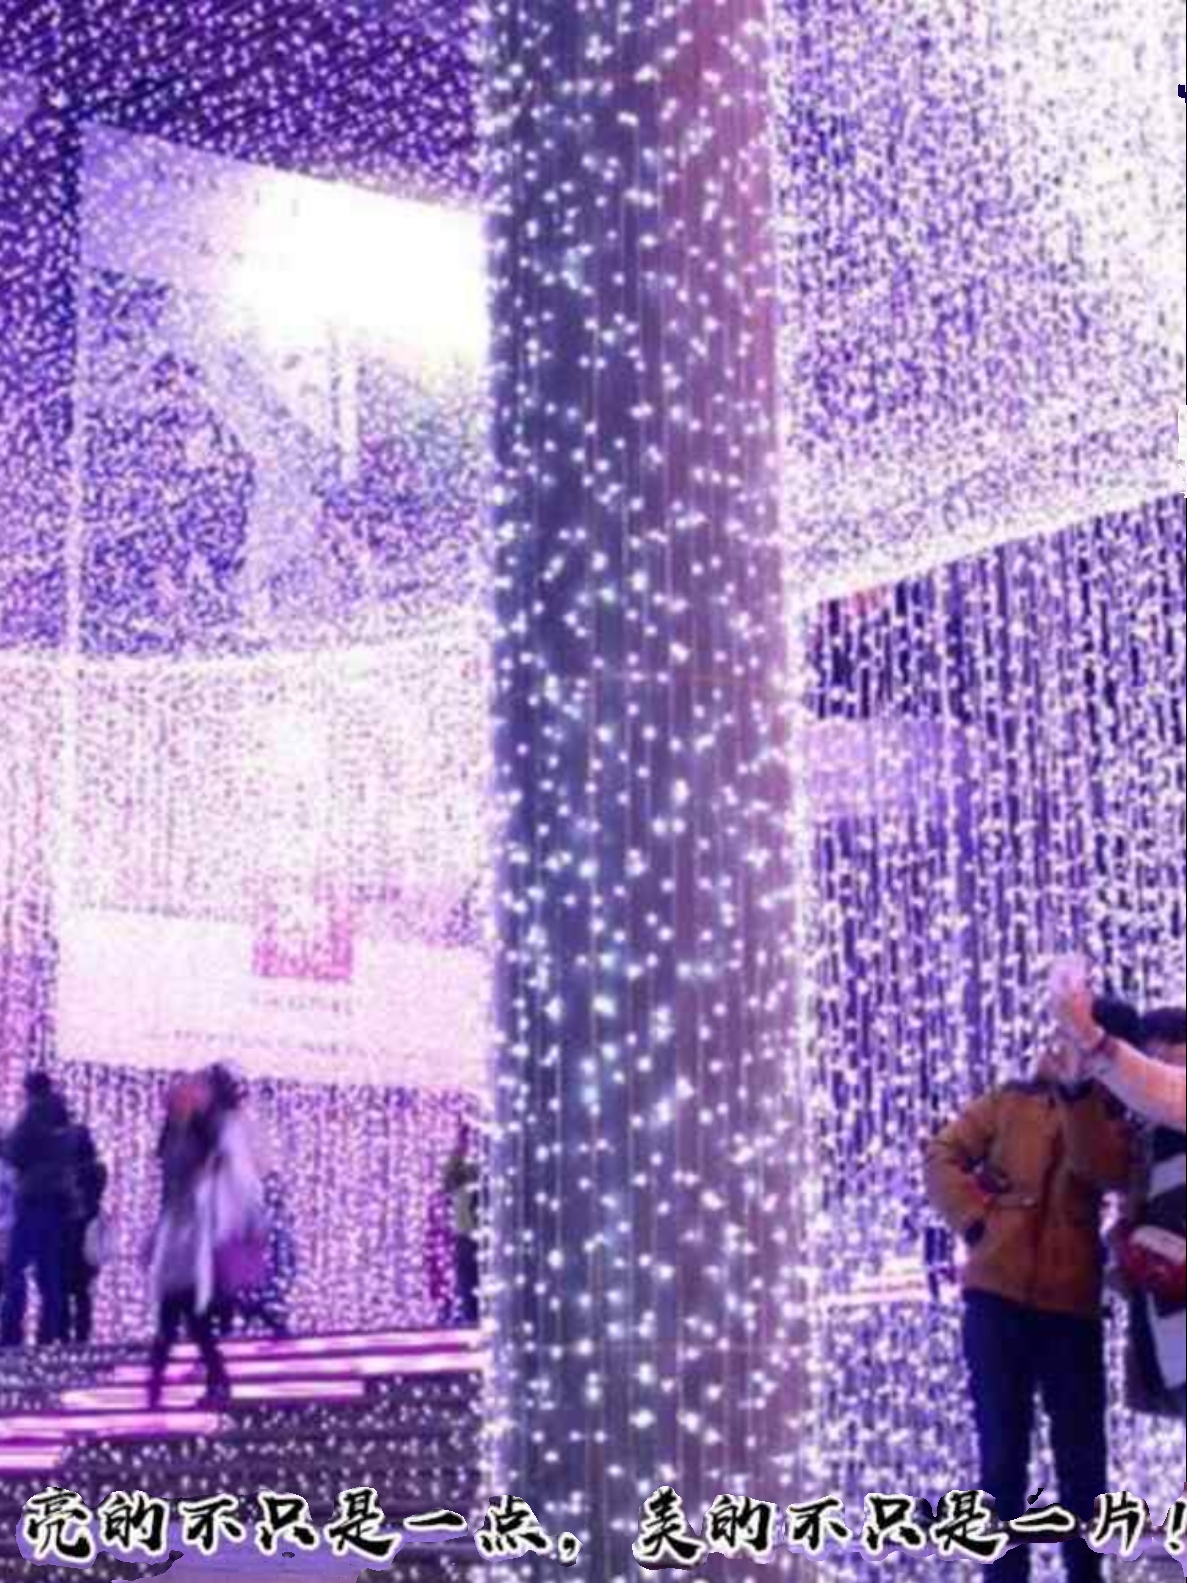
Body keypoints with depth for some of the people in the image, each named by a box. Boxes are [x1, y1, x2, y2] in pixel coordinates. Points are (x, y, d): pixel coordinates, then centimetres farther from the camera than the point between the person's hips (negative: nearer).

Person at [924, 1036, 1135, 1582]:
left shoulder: (1111, 1122, 10)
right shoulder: (1009, 1102, 9)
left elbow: (1104, 1170, -13)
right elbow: (942, 1156, 2)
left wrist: (1076, 1091, -23)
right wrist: (976, 1220, -11)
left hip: (1071, 1301, 1)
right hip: (997, 1293, -1)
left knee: (1082, 1451, 4)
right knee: (1002, 1450, 4)